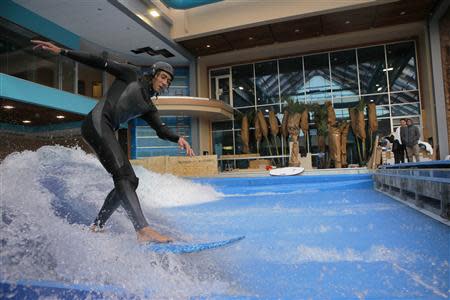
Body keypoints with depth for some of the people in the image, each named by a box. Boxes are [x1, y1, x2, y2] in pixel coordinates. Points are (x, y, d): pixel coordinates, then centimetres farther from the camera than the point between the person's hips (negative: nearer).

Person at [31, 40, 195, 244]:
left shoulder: (149, 108, 22)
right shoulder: (133, 75, 11)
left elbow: (161, 130, 7)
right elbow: (99, 63, 7)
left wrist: (179, 139, -13)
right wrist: (61, 51, 0)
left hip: (108, 132, 8)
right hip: (97, 122, -8)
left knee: (130, 181, 0)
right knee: (122, 173, -24)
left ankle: (96, 226, 7)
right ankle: (143, 230, -35)